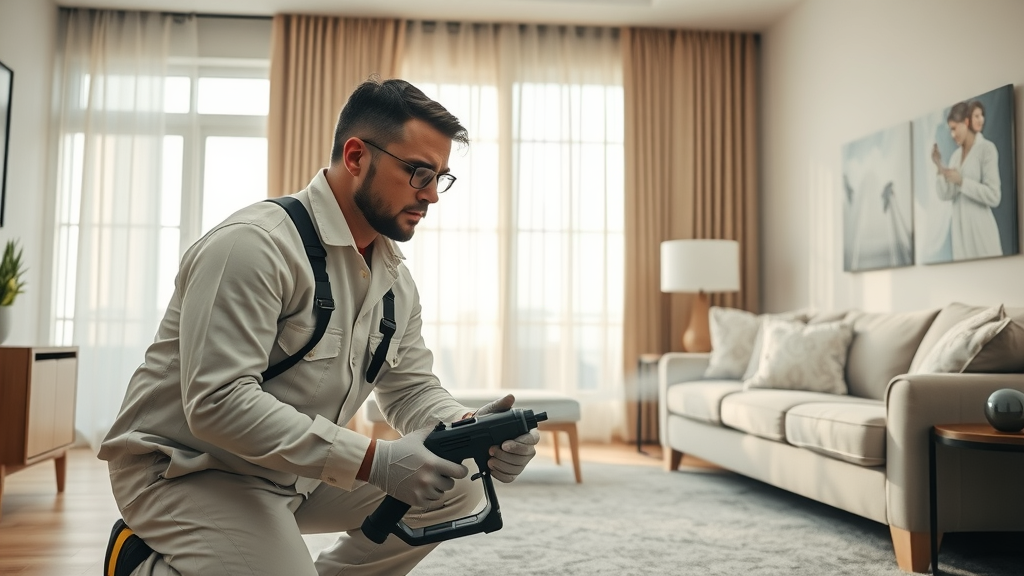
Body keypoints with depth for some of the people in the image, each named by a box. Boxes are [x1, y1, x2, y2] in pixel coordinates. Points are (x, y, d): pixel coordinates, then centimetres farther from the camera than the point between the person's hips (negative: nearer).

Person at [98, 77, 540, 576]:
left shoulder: (395, 279, 4)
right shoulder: (256, 244, -23)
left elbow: (411, 389, 6)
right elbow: (218, 404, -30)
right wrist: (374, 460, -33)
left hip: (297, 470, 8)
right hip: (185, 469, -7)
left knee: (455, 490, -1)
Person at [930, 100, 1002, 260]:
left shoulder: (987, 148, -5)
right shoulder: (956, 155, 12)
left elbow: (994, 196, -13)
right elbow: (945, 195, 5)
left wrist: (961, 181, -16)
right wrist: (940, 167, -5)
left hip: (980, 228, -5)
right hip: (959, 229, 6)